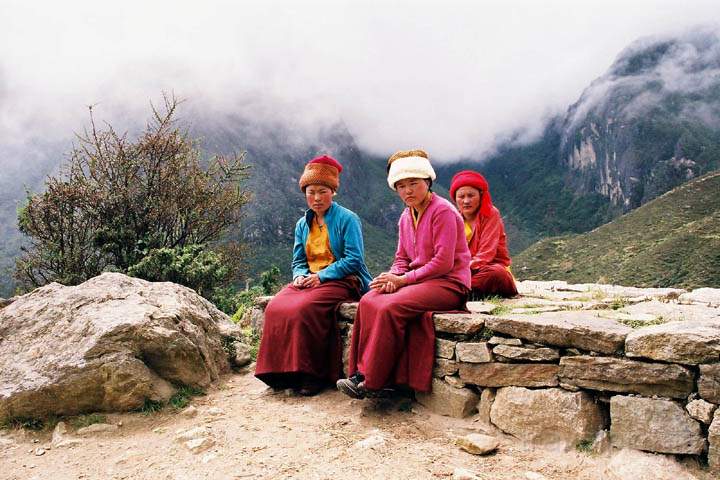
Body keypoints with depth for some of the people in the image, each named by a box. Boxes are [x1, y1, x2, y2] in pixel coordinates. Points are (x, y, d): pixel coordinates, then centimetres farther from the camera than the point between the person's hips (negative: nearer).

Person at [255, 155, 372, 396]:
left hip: (341, 281, -6)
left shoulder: (347, 219, -2)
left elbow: (354, 260, -10)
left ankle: (313, 374, -20)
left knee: (303, 309, -32)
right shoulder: (303, 224, 17)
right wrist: (301, 276, -6)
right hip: (309, 281, 6)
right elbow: (298, 261, 18)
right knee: (275, 308, -22)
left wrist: (321, 276, -16)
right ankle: (284, 371, -14)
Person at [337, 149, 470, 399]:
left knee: (391, 307, -29)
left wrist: (403, 280, -17)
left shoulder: (442, 211, -12)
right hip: (419, 280, 8)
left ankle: (373, 381, -18)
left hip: (449, 283, -8)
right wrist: (392, 277, -8)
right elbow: (402, 259, 16)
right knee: (368, 301, -16)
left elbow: (443, 262, -18)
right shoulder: (406, 217, 14)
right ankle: (364, 372, -16)